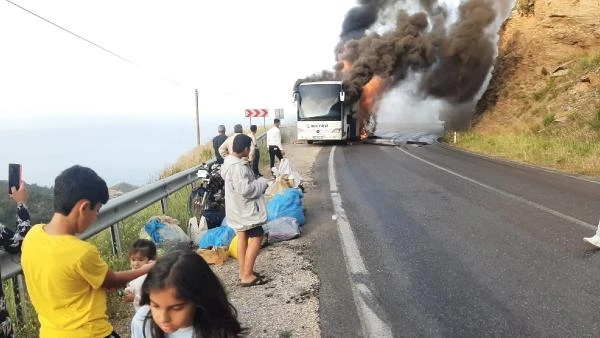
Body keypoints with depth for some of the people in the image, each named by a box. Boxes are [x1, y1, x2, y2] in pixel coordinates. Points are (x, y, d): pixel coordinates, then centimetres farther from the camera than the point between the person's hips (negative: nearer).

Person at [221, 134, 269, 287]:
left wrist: (256, 181, 13)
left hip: (238, 208, 10)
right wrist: (262, 182, -15)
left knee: (243, 237, 16)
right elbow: (245, 189, -30)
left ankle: (243, 272, 25)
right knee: (256, 238, -4)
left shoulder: (229, 162, 8)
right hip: (245, 208, -10)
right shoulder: (238, 167, -26)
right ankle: (247, 276, -1)